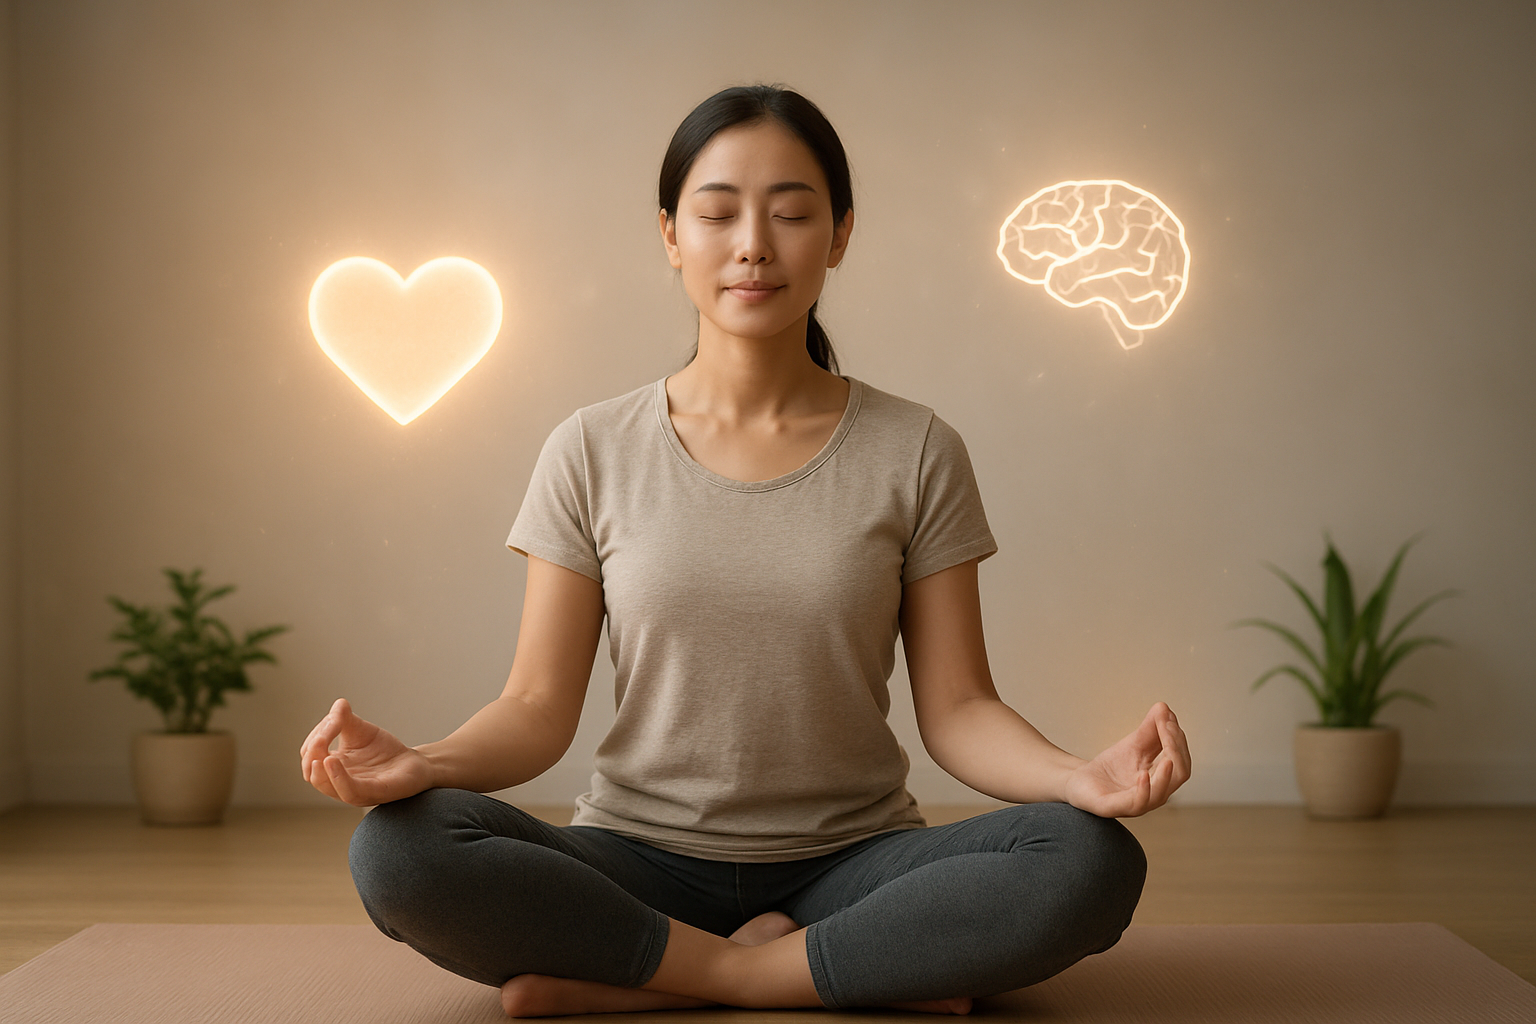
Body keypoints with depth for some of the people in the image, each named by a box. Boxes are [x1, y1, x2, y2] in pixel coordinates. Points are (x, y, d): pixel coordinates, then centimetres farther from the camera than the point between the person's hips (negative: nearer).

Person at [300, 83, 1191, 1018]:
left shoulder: (915, 452, 1)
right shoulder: (593, 454, 2)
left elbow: (957, 708, -2)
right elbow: (540, 707, 0)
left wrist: (1080, 777, -23)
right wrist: (422, 762, -22)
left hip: (850, 861, 0)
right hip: (642, 862, 0)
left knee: (1094, 862, -29)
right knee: (394, 849, -28)